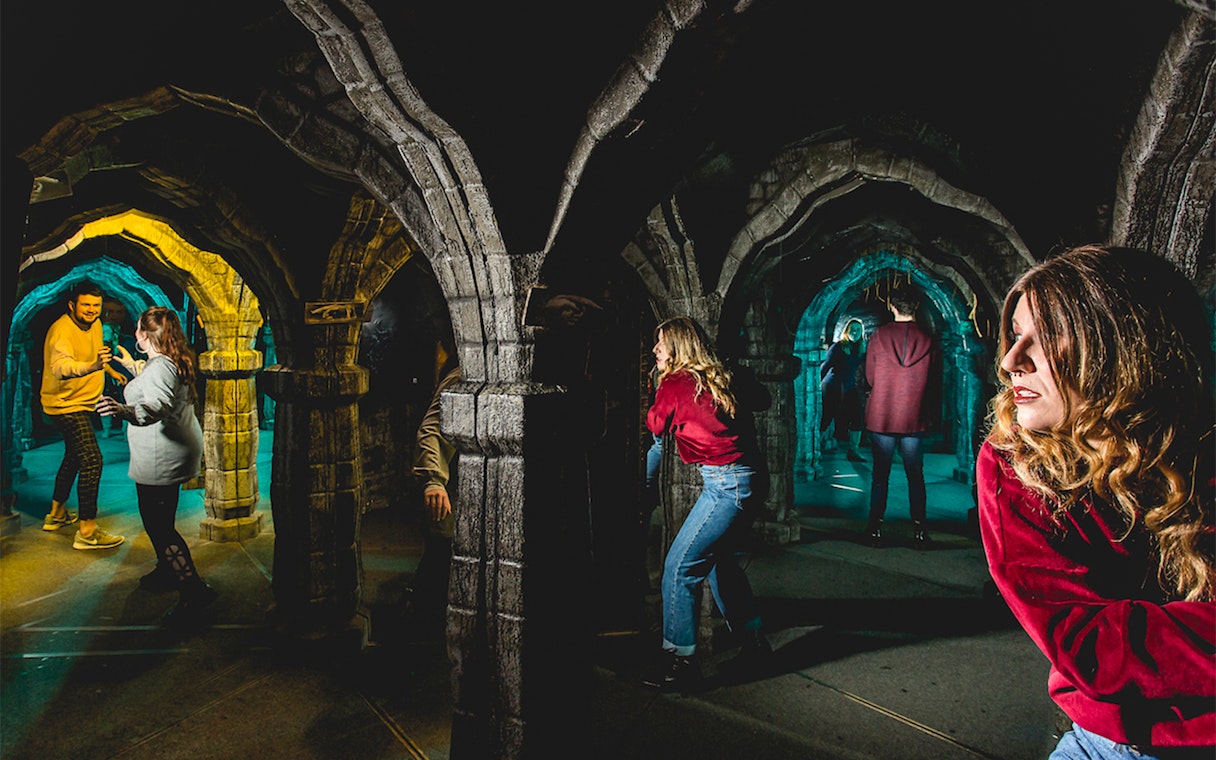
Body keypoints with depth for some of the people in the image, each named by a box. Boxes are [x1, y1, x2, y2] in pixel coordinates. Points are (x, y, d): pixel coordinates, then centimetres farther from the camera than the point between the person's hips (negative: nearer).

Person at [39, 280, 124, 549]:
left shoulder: (94, 324, 3)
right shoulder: (62, 330, -25)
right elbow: (60, 367, -45)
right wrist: (92, 366, -61)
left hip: (82, 403, 10)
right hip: (65, 405, -10)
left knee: (74, 456, 22)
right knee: (91, 459, -18)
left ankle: (56, 513, 39)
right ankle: (87, 531, -17)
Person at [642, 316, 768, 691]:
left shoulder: (675, 384, -9)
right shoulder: (714, 380, 13)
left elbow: (655, 426, 9)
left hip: (723, 483, -9)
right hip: (741, 478, 9)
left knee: (679, 568, -5)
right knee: (719, 560, 22)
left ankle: (680, 660, -2)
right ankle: (753, 637, 33)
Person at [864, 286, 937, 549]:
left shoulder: (879, 336, -5)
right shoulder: (927, 339, -2)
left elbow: (870, 377, 2)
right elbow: (929, 380, 6)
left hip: (881, 416, -1)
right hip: (914, 418, 1)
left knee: (880, 474, 6)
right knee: (915, 475, 9)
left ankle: (876, 529, 8)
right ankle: (919, 530, 11)